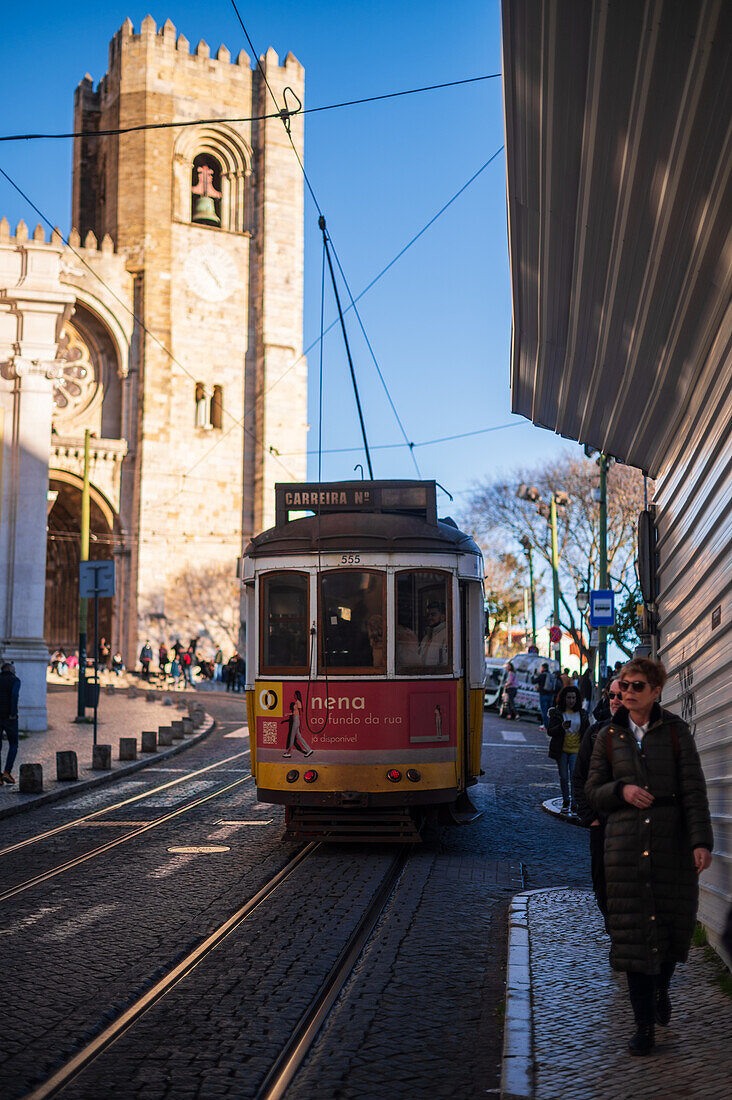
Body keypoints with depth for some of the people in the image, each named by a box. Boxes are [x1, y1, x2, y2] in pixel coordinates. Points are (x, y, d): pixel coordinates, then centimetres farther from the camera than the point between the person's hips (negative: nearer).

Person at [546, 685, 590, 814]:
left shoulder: (582, 713, 4)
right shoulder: (557, 713, -1)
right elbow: (549, 731, -6)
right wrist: (561, 727, -24)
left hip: (576, 750, 0)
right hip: (562, 750, 0)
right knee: (563, 777, 8)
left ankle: (574, 804, -9)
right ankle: (566, 801, 24)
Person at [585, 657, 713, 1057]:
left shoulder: (676, 731, 0)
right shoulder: (608, 736, 6)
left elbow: (693, 789, -4)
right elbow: (592, 791, 11)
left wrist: (701, 841, -14)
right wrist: (621, 789, -10)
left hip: (672, 840, -1)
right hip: (625, 842, 1)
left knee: (673, 922, 9)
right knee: (633, 930, -1)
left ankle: (661, 990, 39)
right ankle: (644, 1024, 7)